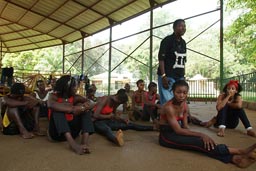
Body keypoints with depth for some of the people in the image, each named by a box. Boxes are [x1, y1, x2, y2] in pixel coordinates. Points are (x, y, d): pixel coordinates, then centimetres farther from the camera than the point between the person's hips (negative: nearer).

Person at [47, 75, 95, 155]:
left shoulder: (75, 98, 8)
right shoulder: (54, 96, -3)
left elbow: (89, 104, -7)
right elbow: (50, 104, -28)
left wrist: (83, 107, -30)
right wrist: (71, 109, -37)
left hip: (71, 130, 4)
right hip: (56, 132, -3)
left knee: (85, 110, -11)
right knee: (57, 110, -27)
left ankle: (85, 142, -35)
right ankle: (72, 143, -48)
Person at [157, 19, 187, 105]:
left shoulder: (183, 42, 14)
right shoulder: (167, 40, -7)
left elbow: (183, 61, 18)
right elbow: (161, 58, -14)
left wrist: (183, 76, 14)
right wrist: (163, 76, -22)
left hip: (179, 77, 7)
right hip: (167, 76, -7)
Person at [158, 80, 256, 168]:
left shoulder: (184, 105, 2)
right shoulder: (169, 107, -22)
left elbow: (185, 127, 4)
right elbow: (178, 130, -25)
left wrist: (199, 135, -14)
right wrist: (200, 135, -28)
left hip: (177, 133, 7)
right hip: (167, 136, -7)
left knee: (203, 142, -22)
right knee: (199, 143, -26)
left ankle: (234, 158, -39)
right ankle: (240, 151, -30)